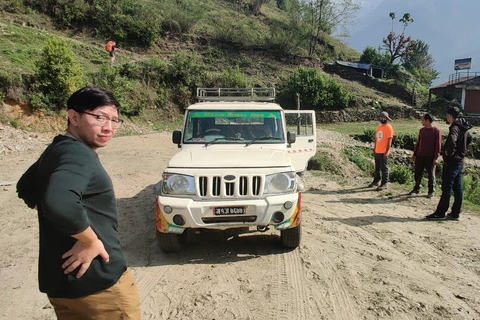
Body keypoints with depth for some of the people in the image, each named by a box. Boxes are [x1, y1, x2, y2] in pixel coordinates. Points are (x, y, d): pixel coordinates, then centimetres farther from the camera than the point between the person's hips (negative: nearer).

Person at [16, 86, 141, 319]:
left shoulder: (56, 150, 9)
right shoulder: (80, 156, -22)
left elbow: (26, 188, 25)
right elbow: (60, 203, -40)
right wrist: (90, 240, -25)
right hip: (97, 281, -9)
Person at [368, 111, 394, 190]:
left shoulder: (388, 128, -10)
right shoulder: (379, 127, 13)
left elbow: (389, 140, -14)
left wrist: (387, 151, -19)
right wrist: (374, 149, 16)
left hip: (384, 152, -7)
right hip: (377, 151, 7)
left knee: (384, 168, -1)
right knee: (377, 167, 16)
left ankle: (384, 184, 5)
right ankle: (376, 181, 27)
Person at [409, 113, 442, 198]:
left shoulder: (436, 131, -9)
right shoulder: (421, 130, 10)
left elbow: (438, 145, -11)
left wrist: (436, 157, -15)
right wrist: (414, 154, 15)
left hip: (430, 157, -5)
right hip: (420, 156, 6)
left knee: (431, 174, 5)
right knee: (417, 173, 9)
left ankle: (431, 191, 15)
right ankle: (416, 189, 22)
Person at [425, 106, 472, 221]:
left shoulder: (454, 128, -17)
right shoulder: (463, 128, 12)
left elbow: (452, 140, -39)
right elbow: (469, 139, 32)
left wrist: (449, 152, -23)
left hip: (451, 162, -9)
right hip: (459, 161, 9)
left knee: (446, 188, -5)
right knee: (458, 188, 11)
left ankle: (440, 213, 1)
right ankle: (455, 213, 18)